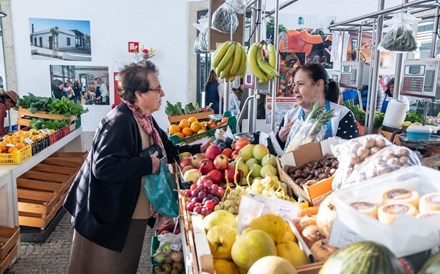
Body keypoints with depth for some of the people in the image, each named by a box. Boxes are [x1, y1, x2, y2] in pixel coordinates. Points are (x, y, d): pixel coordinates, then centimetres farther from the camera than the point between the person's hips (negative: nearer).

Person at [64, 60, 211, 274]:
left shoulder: (145, 119, 6)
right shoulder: (119, 122, -26)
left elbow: (167, 151, 14)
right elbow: (103, 167, -35)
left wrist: (197, 150, 4)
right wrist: (148, 164, -29)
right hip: (109, 216, -9)